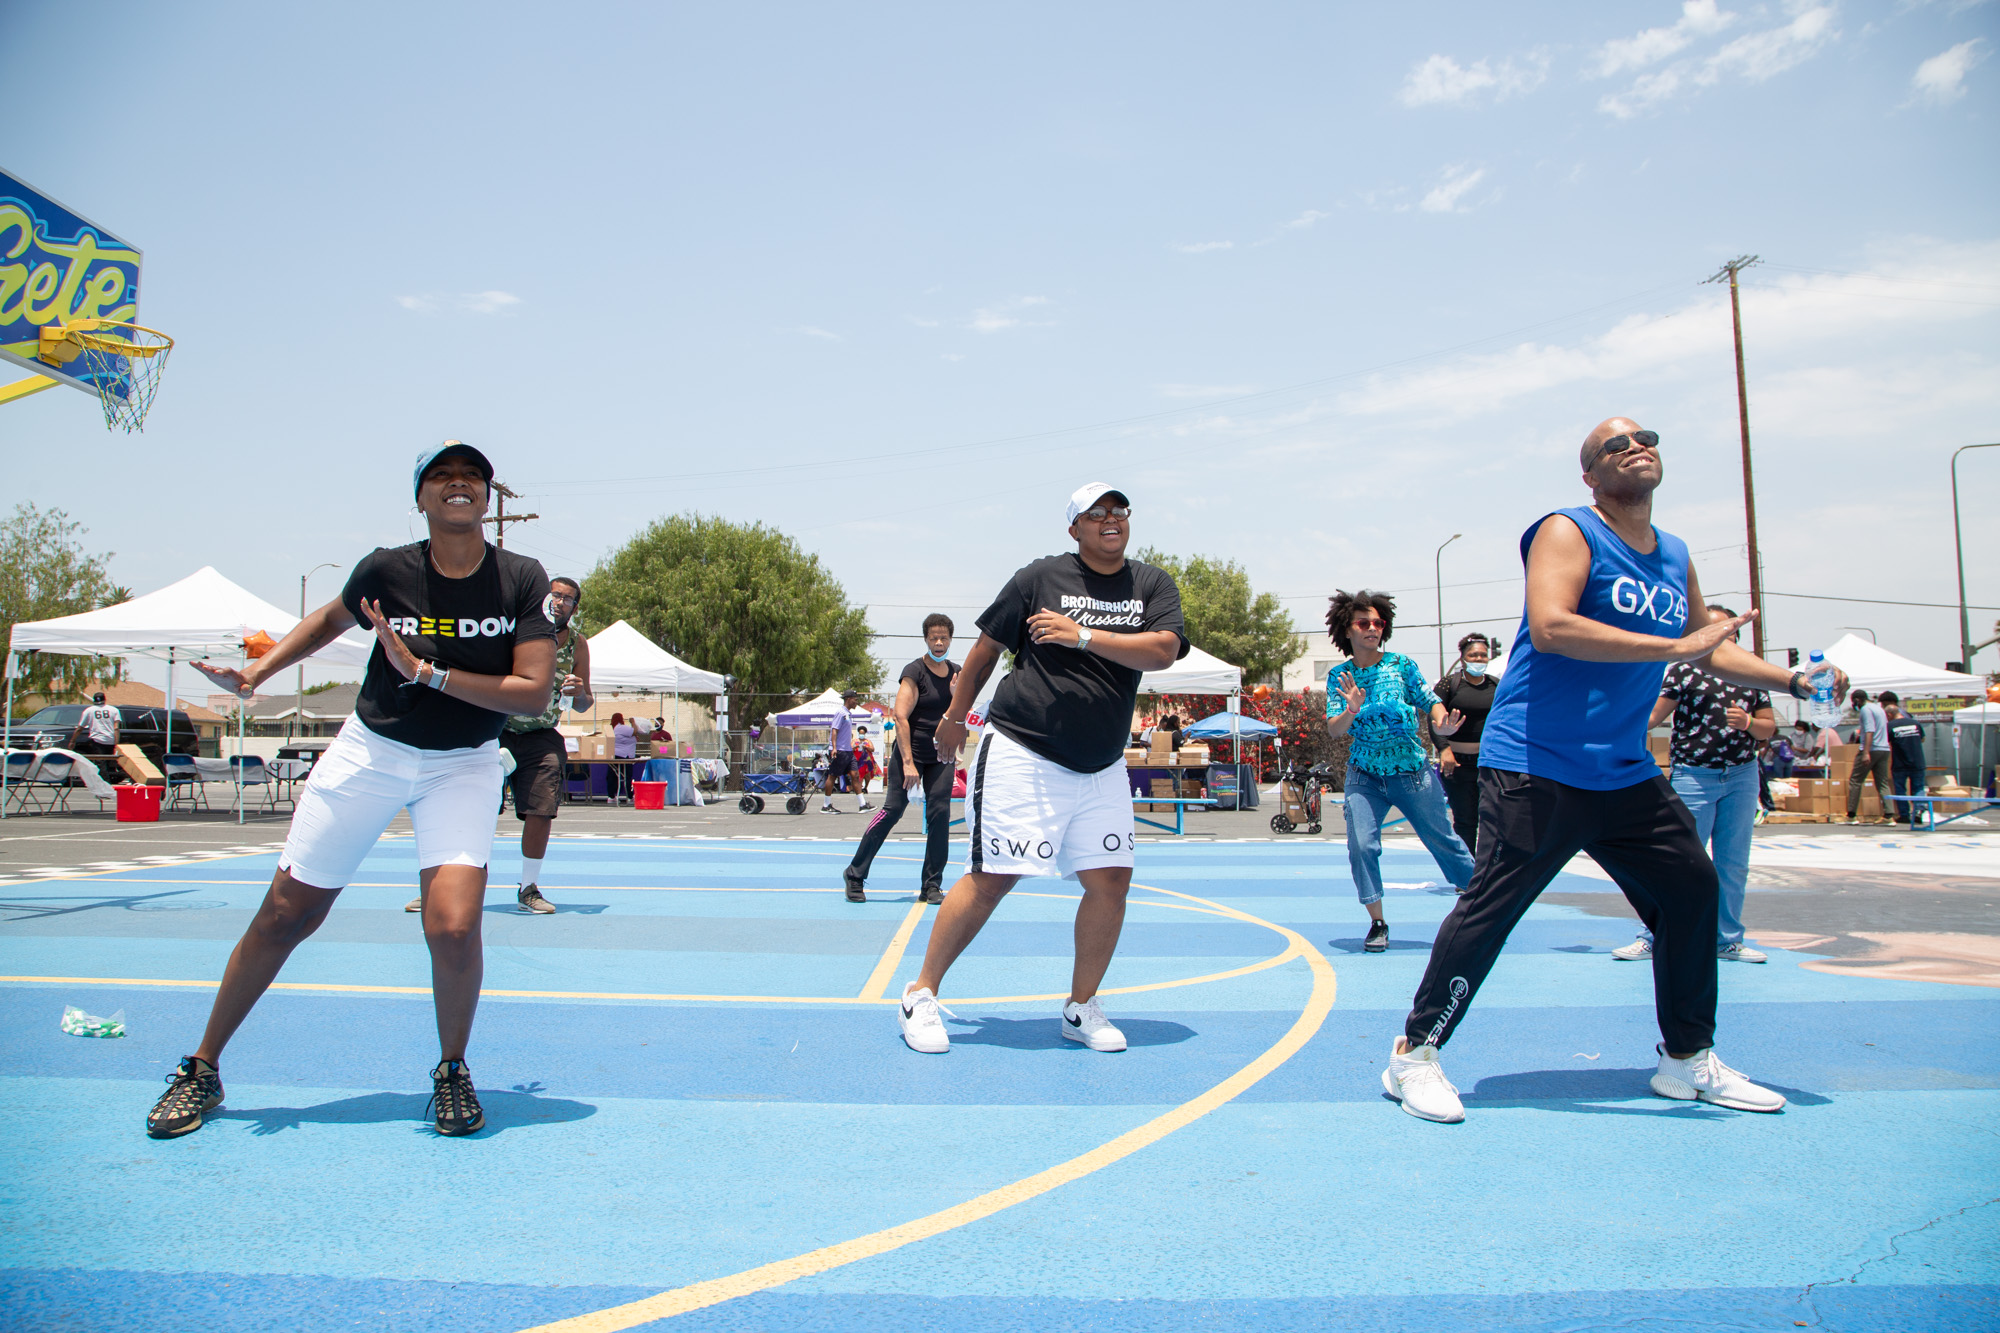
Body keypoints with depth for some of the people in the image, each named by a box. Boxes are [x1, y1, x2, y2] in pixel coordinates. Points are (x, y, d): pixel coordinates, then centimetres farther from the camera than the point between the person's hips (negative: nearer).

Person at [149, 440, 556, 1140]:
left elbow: (533, 691, -18)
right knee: (286, 915, 3)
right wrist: (258, 671, 1)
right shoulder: (385, 570, -10)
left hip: (463, 765, -1)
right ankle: (202, 1069, 26)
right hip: (369, 752, 1)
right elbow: (331, 619, 13)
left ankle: (452, 1069, 9)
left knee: (453, 926, -19)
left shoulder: (522, 580, -13)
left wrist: (428, 673, -22)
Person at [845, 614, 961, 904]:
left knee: (940, 813, -5)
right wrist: (908, 762, -21)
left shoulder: (956, 672, 8)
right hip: (910, 751, -5)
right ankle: (855, 875, 7)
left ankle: (931, 885, 4)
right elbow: (901, 717, -15)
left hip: (941, 756, 5)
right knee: (892, 810, -7)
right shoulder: (915, 671, -9)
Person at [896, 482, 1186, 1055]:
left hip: (1102, 767, 4)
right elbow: (986, 647, 7)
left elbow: (1163, 650, -11)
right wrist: (956, 717, 13)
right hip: (1021, 754, -4)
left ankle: (1081, 1008, 18)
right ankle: (921, 995, 10)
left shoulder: (1154, 586, 6)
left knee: (1110, 880, -1)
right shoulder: (1040, 577, -2)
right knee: (992, 879, -6)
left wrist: (1084, 635, -19)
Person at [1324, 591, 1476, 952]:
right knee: (1361, 844, -13)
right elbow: (1334, 730, -6)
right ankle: (1377, 923, 2)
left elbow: (1430, 701, -4)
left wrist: (1442, 722, -27)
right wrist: (1352, 709, -27)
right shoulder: (1338, 676, 0)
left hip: (1413, 771, 0)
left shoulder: (1401, 664, -3)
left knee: (1443, 839, 8)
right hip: (1364, 776, 1)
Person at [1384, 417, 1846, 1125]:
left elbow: (1711, 649, 28)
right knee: (1491, 906, -10)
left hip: (1626, 772, 8)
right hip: (1536, 767, -8)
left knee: (1691, 888, 9)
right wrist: (1673, 646, -24)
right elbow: (1550, 626, -24)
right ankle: (1413, 1056, 2)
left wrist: (1795, 681, 13)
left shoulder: (1675, 557, 16)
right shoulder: (1568, 532, -7)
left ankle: (1689, 1060, 26)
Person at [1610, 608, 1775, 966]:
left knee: (1733, 864, 8)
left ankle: (1728, 940, 18)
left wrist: (1748, 723, -9)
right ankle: (1651, 938, 1)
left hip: (1742, 776, 4)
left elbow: (1769, 727, 12)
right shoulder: (1684, 670, 1)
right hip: (1693, 776, -4)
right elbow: (1653, 716, -6)